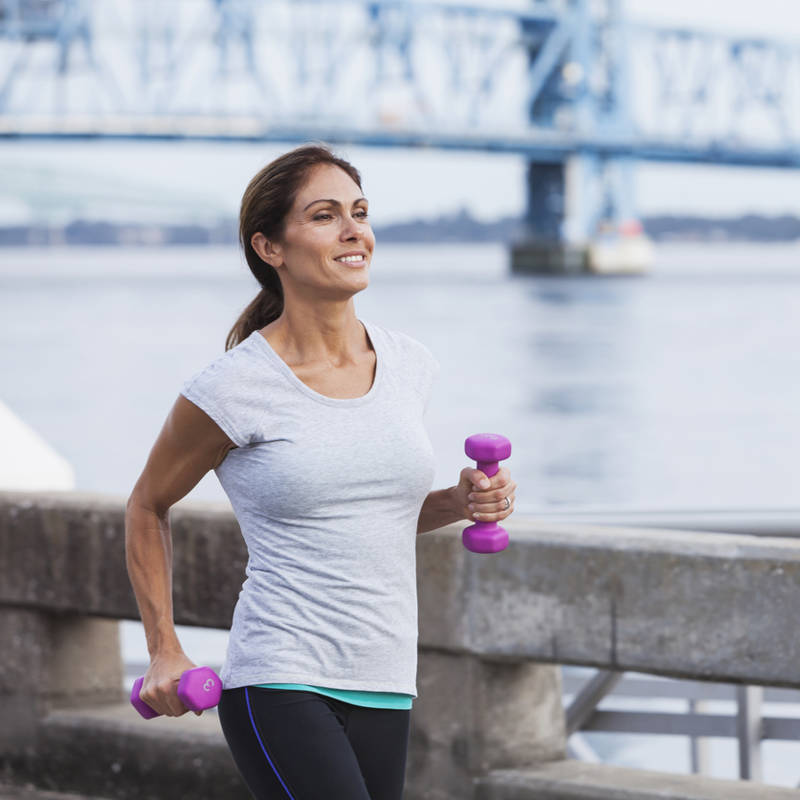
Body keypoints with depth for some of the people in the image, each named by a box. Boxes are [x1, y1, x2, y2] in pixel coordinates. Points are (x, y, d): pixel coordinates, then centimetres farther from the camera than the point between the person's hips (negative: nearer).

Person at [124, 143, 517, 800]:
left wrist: (462, 502, 5)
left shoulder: (410, 365, 8)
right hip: (279, 688, -6)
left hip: (385, 691, 6)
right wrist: (164, 651, 4)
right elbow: (148, 506, 8)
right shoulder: (235, 387, -7)